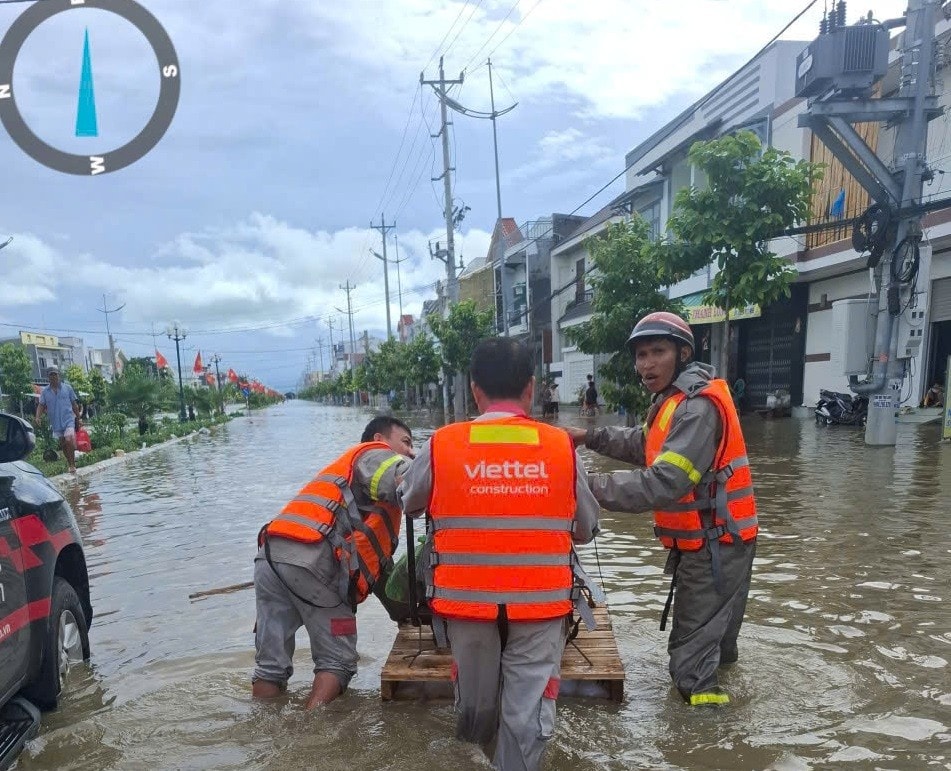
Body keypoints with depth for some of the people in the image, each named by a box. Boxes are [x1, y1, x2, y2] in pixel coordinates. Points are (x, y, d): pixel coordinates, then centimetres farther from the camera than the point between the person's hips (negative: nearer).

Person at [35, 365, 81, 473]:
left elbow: (74, 404, 5)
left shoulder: (67, 388, 1)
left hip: (68, 419, -3)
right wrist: (38, 417, -14)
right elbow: (41, 405, 3)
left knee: (69, 440, -20)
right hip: (56, 422, 3)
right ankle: (70, 463, 25)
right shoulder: (45, 391, 5)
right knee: (62, 444, 11)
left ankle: (72, 464, -10)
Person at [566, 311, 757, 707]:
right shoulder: (676, 399, 7)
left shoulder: (699, 407, -26)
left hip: (715, 544, -10)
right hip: (706, 541, 10)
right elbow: (646, 445, 19)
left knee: (691, 658, -4)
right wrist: (591, 437, 8)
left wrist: (590, 486, -33)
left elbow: (663, 484, -34)